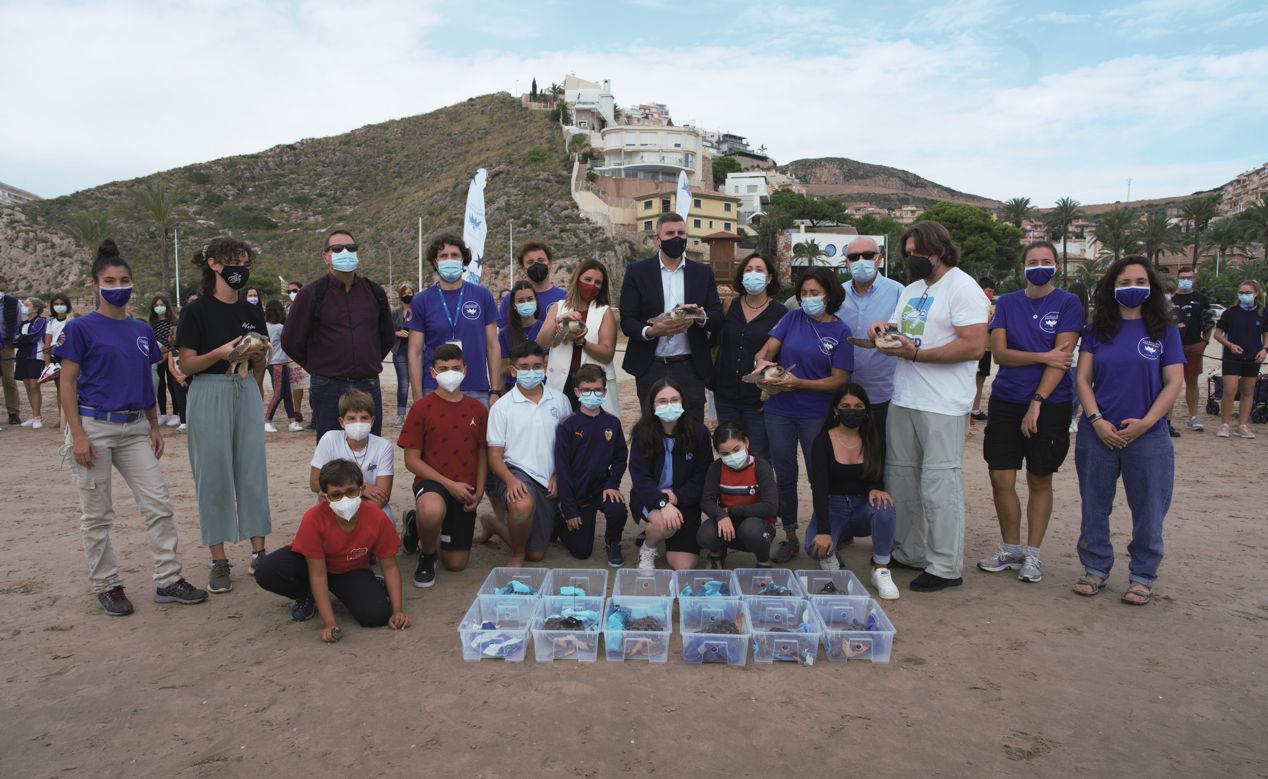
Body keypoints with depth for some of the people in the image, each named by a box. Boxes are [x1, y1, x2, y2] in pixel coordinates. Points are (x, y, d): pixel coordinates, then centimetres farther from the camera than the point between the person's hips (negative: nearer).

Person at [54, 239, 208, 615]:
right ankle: (106, 586, 19)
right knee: (97, 514, 5)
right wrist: (78, 435, -13)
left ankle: (168, 580, 11)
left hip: (135, 429, 5)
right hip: (94, 426, -5)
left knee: (159, 505, 2)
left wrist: (154, 427, 13)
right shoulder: (80, 328, -4)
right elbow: (67, 384, -6)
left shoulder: (141, 330, 10)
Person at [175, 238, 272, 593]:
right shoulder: (197, 311, -5)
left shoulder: (252, 312, 9)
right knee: (214, 476, 1)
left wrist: (257, 355, 1)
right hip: (209, 395, -4)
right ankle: (219, 560, 10)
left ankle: (258, 552, 13)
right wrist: (220, 353, -20)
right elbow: (186, 364, -9)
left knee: (253, 472, 5)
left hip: (247, 394, 5)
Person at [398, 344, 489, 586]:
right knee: (432, 511, -42)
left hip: (464, 491, 4)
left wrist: (478, 491, -4)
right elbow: (411, 460, -8)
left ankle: (419, 524, 38)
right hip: (432, 483, -4)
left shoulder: (478, 409, 4)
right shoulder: (421, 408, -7)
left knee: (456, 564, 7)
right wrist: (449, 484, -16)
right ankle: (426, 559, -7)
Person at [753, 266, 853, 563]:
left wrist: (798, 383, -20)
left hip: (816, 415, -3)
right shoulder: (793, 319, 5)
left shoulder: (840, 332, -3)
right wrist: (762, 361, -26)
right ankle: (789, 538, 24)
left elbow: (839, 379, -8)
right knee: (784, 476, 10)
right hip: (779, 411, 3)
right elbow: (768, 348, -2)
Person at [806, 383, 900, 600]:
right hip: (832, 507, -2)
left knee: (884, 509, -33)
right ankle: (829, 556, 8)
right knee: (816, 547, -32)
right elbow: (819, 488, -16)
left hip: (862, 508, 2)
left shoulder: (874, 440, -1)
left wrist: (876, 490, -25)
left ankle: (881, 571, -13)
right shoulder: (823, 441, -9)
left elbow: (878, 479, 2)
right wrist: (824, 531, -26)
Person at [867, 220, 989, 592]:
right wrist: (883, 331, 0)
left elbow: (974, 346, -19)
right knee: (901, 479, 13)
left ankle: (945, 567, 7)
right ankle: (908, 552, 27)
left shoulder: (962, 288, -8)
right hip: (902, 400, 8)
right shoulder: (911, 290, 18)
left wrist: (915, 353, -21)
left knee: (939, 485, -4)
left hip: (942, 407, -8)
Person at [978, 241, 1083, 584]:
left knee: (1040, 481, 6)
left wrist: (1037, 402, -16)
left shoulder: (1068, 304, -1)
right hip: (1005, 401, 2)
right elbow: (999, 352, -2)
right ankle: (1010, 549, 20)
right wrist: (1043, 356, -14)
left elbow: (1062, 358, -9)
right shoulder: (1006, 303, 7)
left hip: (1050, 404, -2)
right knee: (1001, 479, 1)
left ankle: (1032, 554, 20)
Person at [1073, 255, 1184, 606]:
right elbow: (1083, 378, 3)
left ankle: (1143, 576, 20)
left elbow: (1174, 382, -1)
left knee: (1147, 509, 5)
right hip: (1098, 433, 1)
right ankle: (1096, 568, 23)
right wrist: (1096, 420, -10)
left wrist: (1145, 422, -11)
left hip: (1147, 434, -1)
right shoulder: (1098, 330, 6)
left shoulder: (1165, 331, 3)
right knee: (1094, 507, 8)